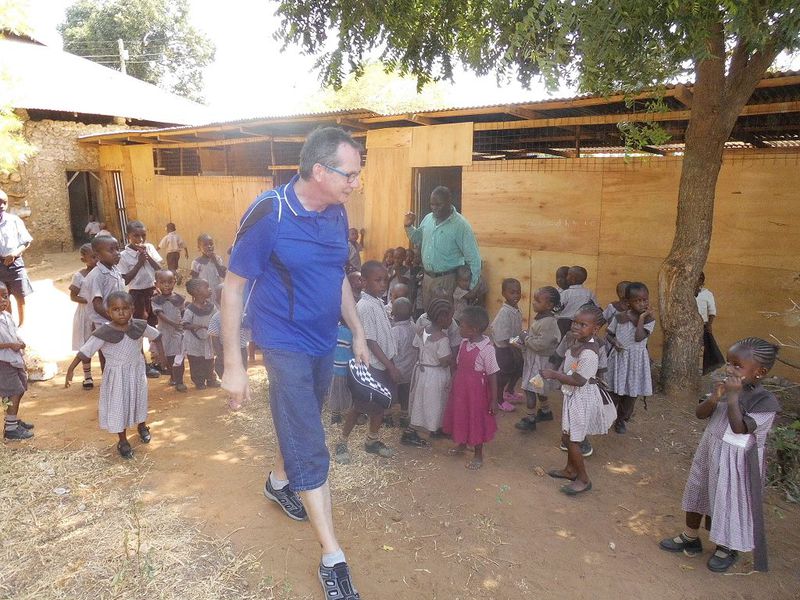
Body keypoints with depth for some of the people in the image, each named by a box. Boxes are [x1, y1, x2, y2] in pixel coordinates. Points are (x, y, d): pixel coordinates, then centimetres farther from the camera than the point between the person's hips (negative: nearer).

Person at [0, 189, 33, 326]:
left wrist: (14, 254, -15)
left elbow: (26, 242, 0)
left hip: (15, 263, -1)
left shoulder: (14, 220, -4)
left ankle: (21, 325, 20)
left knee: (20, 296, 7)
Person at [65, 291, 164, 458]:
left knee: (139, 400, 22)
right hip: (116, 376, -3)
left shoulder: (139, 326, -13)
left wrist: (159, 352, 8)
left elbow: (155, 336, 5)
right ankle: (123, 441, 24)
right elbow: (84, 352, -18)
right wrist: (70, 370, -20)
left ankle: (142, 426, 50)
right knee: (118, 406, 6)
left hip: (137, 371, 3)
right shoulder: (104, 332, -21)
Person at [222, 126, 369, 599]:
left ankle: (279, 481, 53)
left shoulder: (337, 214, -1)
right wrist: (232, 364, -14)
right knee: (309, 448, -5)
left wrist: (358, 333, 13)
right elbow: (234, 287, -15)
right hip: (285, 343, -6)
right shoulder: (269, 215, -21)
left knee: (301, 424, 24)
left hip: (324, 341, 7)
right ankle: (333, 558, 7)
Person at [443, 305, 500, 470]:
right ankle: (462, 444, 46)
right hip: (460, 388, 6)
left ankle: (478, 455, 28)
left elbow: (492, 376, -17)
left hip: (476, 391, -6)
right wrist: (453, 385, 14)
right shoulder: (464, 343, -4)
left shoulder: (486, 348, -23)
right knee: (460, 416, 21)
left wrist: (493, 400, -14)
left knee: (476, 420, 9)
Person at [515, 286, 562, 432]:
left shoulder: (549, 322, -26)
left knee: (530, 389, -5)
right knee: (539, 389, 23)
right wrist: (524, 337, 0)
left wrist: (526, 338, -19)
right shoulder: (539, 317, 4)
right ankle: (546, 412, 40)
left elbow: (541, 344, -32)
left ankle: (530, 419, 6)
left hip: (540, 361, -10)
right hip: (533, 359, 10)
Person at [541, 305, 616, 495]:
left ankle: (583, 479, 17)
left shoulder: (588, 352, -28)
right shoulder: (576, 341, 1)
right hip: (573, 396, 9)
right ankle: (570, 470, 40)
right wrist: (559, 372, 2)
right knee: (568, 436, 22)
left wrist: (554, 375, -25)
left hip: (582, 398, -9)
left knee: (571, 439, 1)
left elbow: (579, 380, -29)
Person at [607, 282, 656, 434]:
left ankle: (621, 420, 28)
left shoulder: (649, 320, -7)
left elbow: (639, 337, -21)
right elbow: (609, 334, 6)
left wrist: (641, 318, -17)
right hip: (619, 357, 0)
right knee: (613, 390, 7)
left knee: (631, 393, 10)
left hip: (636, 359, 0)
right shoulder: (620, 317, -3)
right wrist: (614, 342, -14)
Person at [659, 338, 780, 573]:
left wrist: (733, 396, -31)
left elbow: (739, 428, -31)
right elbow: (699, 414, -4)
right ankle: (690, 538, 40)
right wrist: (714, 398, -21)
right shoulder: (727, 387, -4)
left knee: (730, 502, 12)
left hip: (736, 463, -6)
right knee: (697, 492, 19)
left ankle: (728, 548, 39)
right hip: (709, 452, 6)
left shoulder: (765, 401, -22)